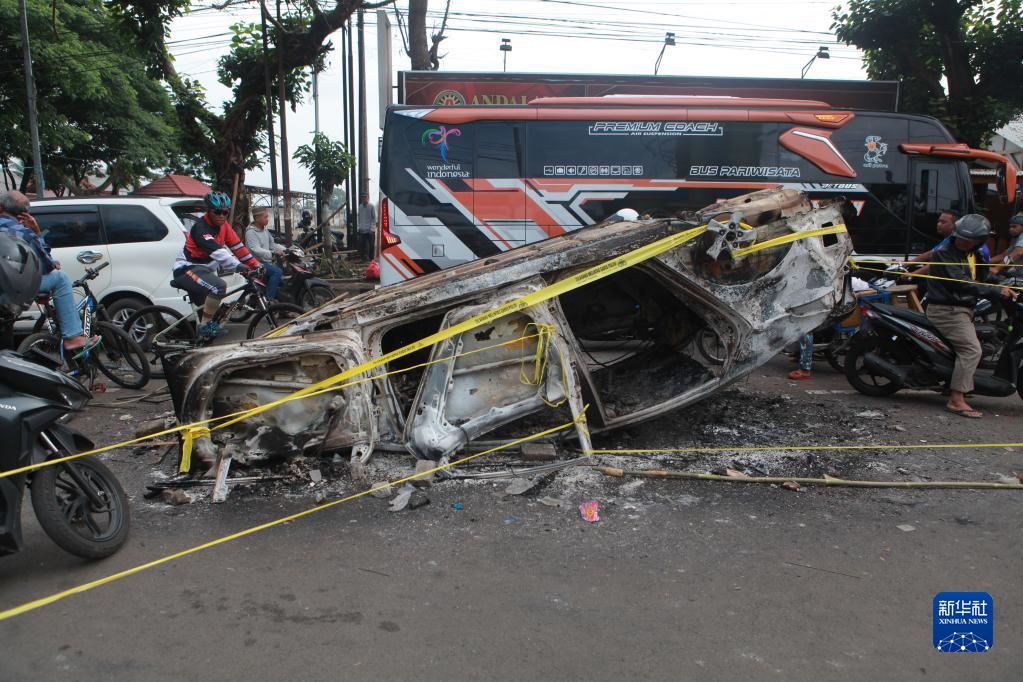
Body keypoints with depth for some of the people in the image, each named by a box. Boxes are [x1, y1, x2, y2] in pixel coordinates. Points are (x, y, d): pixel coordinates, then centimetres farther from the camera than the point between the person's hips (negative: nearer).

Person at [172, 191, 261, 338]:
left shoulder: (223, 225, 2)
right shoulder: (200, 228, -24)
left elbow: (237, 246, 0)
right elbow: (218, 253, -38)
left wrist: (255, 265, -7)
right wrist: (240, 267, -49)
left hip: (204, 268, 9)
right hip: (188, 269, -9)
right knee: (218, 287, -31)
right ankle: (206, 326, -21)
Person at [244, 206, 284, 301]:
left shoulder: (265, 230, 13)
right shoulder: (251, 232, -16)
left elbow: (272, 244, 15)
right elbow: (256, 250, -29)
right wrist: (273, 253, -42)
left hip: (266, 262, 9)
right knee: (277, 272, -28)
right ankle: (269, 299, -26)